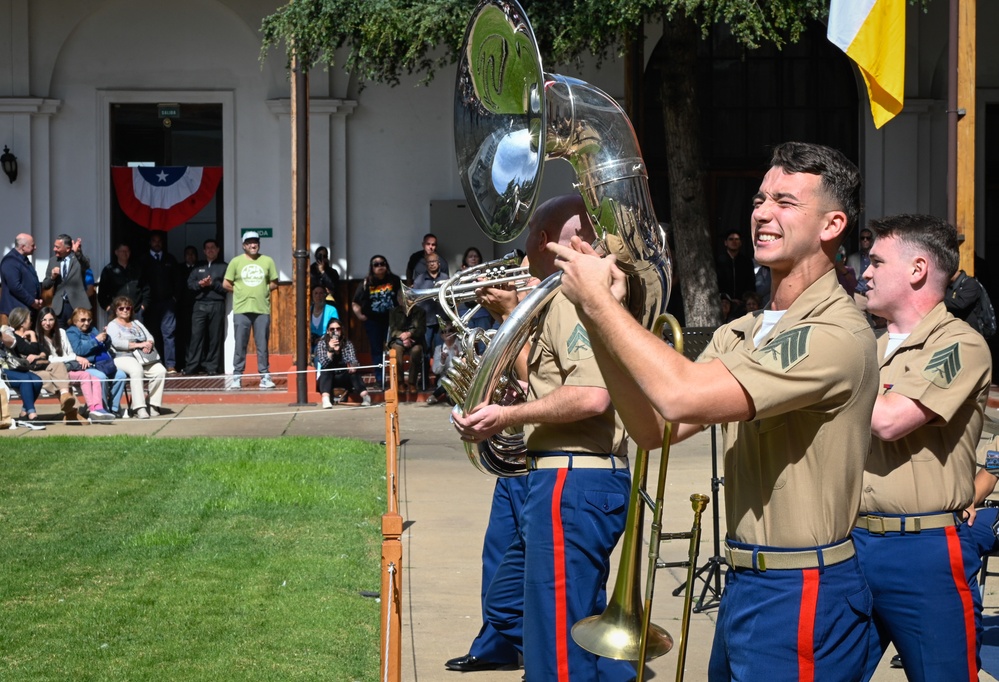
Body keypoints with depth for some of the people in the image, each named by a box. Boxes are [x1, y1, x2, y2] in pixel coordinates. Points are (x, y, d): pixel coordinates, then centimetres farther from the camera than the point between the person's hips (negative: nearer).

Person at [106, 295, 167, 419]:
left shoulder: (136, 323, 29)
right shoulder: (112, 325, 10)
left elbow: (150, 337, 18)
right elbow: (116, 342, -9)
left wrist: (149, 344, -8)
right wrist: (138, 345, -15)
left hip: (144, 357, 6)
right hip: (124, 358, -6)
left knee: (160, 371, -22)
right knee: (136, 370, -38)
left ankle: (153, 404, -17)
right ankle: (139, 408, -42)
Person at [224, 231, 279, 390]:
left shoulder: (267, 261, 8)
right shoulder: (236, 262, 5)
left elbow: (274, 283, 13)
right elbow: (226, 284, 7)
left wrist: (262, 291, 4)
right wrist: (241, 293, 6)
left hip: (262, 309, 1)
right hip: (241, 309, -1)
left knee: (262, 345, 2)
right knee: (240, 345, 1)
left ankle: (265, 376, 6)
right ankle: (237, 377, 5)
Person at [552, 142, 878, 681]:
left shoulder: (839, 333, -19)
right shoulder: (741, 334, 11)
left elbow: (682, 396, -28)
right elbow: (656, 427, 4)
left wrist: (597, 298, -18)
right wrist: (601, 316, -6)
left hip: (800, 596, -8)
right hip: (743, 585, 8)